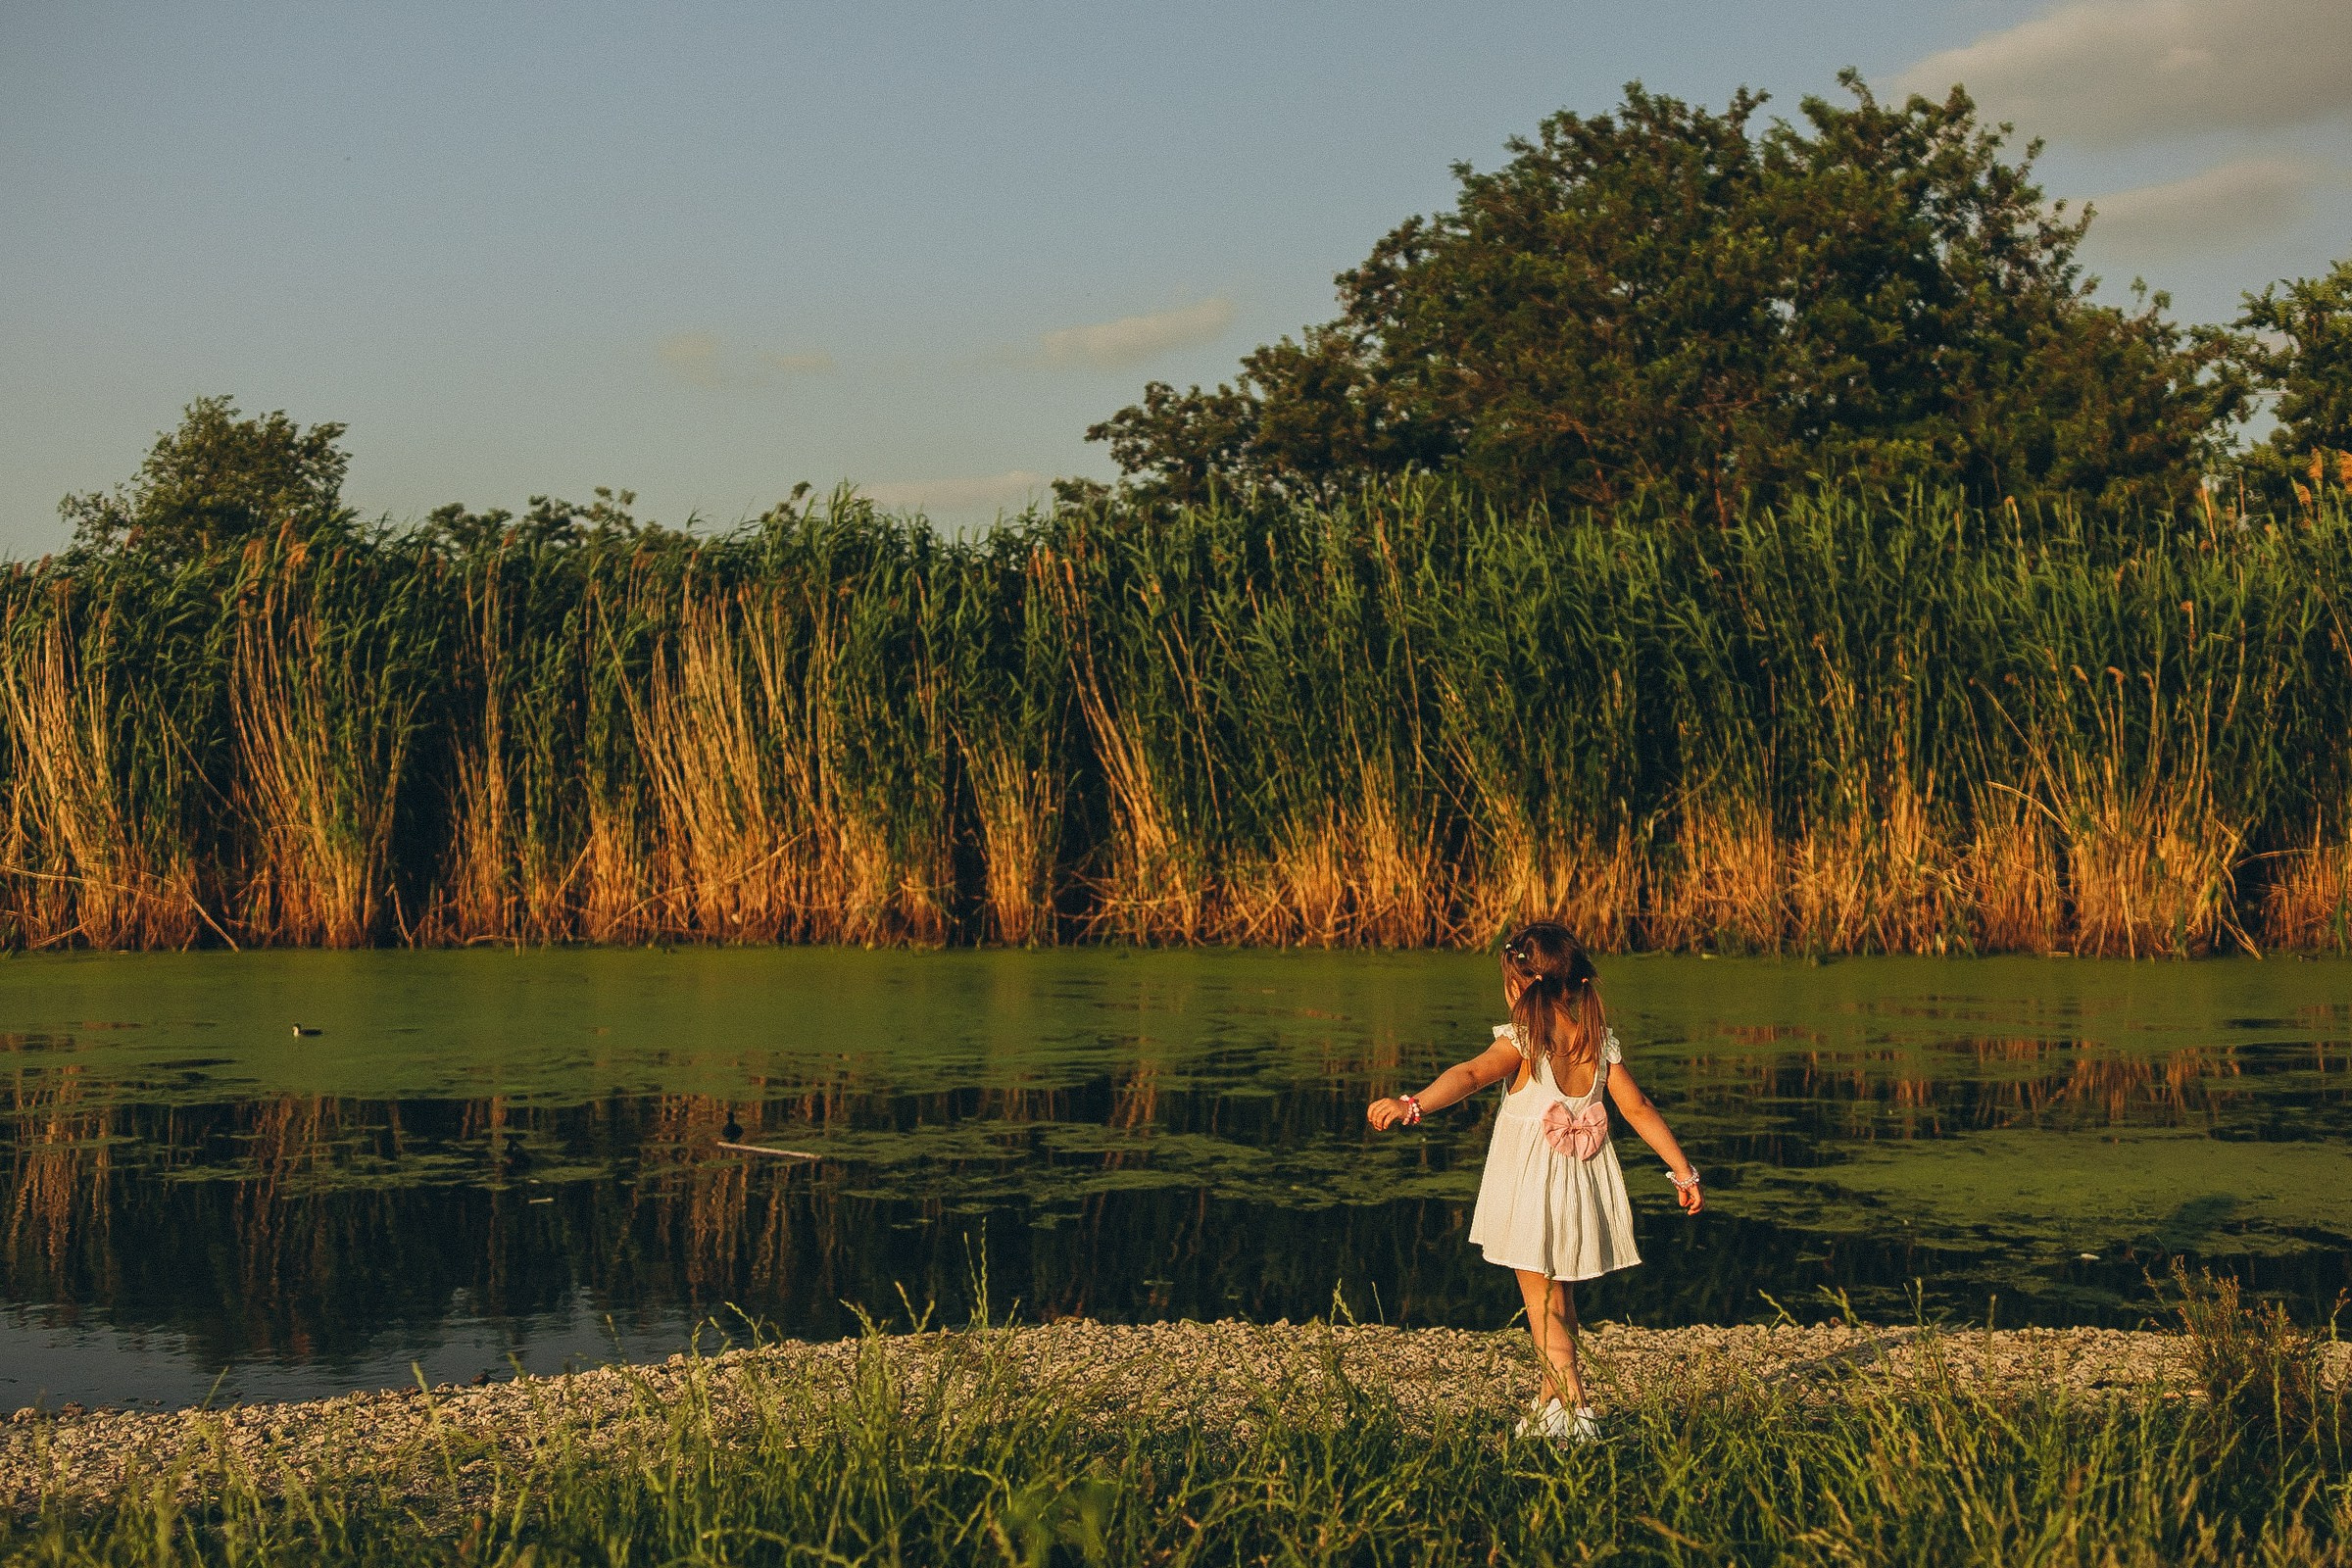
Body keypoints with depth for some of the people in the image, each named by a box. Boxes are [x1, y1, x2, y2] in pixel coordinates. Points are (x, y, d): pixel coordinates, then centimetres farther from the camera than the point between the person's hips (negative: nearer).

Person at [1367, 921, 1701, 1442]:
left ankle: (1574, 1410, -7)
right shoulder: (1600, 1044, 0)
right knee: (1558, 1297, 21)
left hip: (1534, 1192, -6)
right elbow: (1639, 1110, 2)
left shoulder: (1523, 1042, -17)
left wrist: (1411, 1105, -47)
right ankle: (1549, 1398, 34)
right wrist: (1683, 1171, 9)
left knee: (1541, 1301, 4)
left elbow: (1470, 1075, -34)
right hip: (1584, 1188, 6)